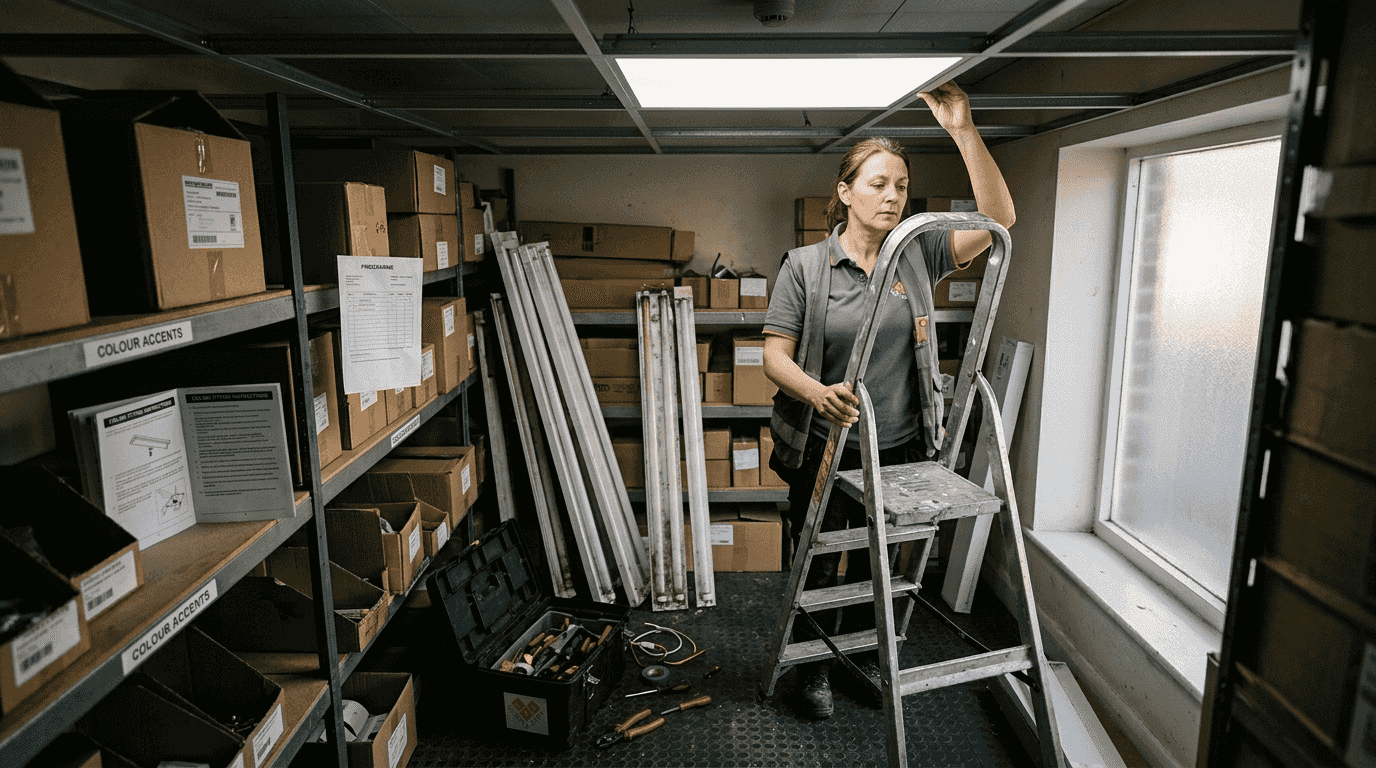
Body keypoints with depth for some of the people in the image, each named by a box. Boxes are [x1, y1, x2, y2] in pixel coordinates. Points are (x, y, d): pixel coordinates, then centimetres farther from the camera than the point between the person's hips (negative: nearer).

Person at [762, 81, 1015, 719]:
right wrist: (817, 393, -34)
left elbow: (998, 218, -9)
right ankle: (813, 668, 37)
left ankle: (864, 654, 45)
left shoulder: (918, 254, 0)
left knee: (876, 560, 21)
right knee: (817, 564, 13)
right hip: (823, 449, -2)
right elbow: (775, 356, -12)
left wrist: (963, 131, -17)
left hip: (896, 449, 3)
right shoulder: (805, 265, -8)